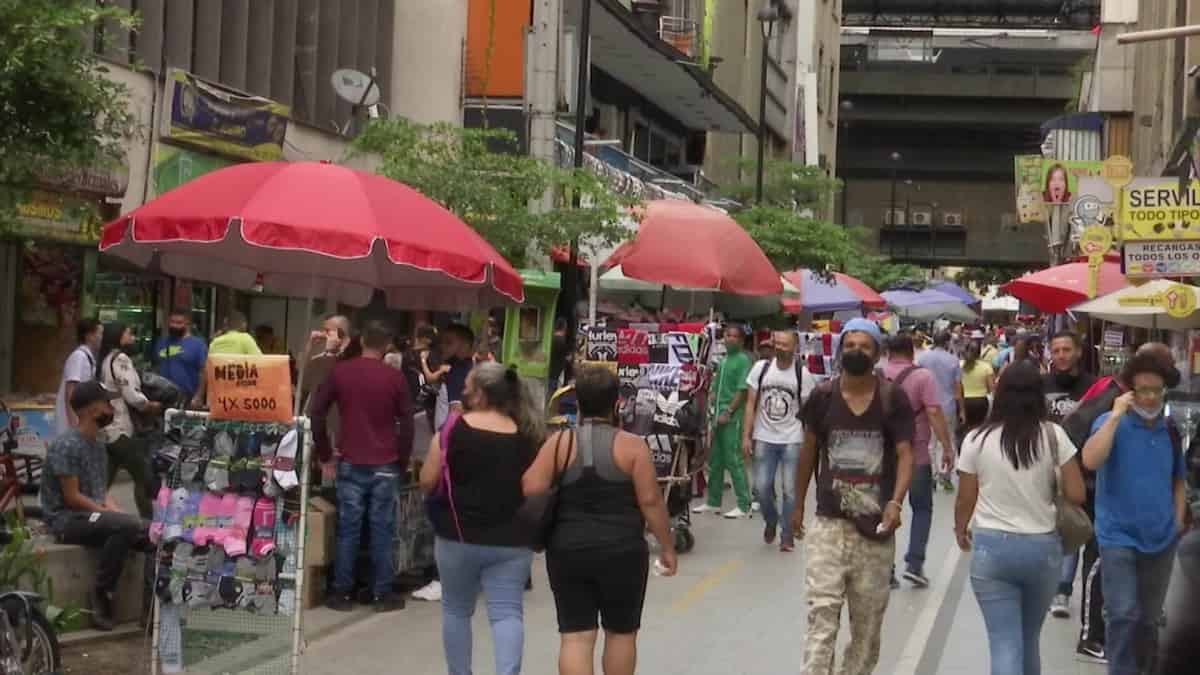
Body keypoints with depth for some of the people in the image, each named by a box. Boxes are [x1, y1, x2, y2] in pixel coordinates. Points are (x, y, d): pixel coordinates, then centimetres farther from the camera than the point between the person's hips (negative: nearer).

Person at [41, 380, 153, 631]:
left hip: (94, 515, 9)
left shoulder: (97, 443, 14)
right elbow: (72, 497, -18)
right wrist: (111, 514, -14)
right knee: (127, 526, -33)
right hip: (66, 519, -9)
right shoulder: (66, 445, -15)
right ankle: (101, 594, -21)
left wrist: (116, 512, -1)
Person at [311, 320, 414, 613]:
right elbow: (406, 423, -2)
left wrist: (325, 454, 10)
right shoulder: (394, 378, -2)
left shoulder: (340, 372, 2)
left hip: (350, 463, 1)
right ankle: (381, 594, 8)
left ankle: (342, 593, 8)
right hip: (385, 466, -1)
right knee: (382, 530, 4)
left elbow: (317, 413, 2)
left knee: (348, 529, 5)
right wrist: (402, 462, 9)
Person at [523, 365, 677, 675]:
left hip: (567, 551, 2)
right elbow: (651, 501, -8)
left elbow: (530, 490, -8)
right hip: (622, 552, -1)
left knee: (576, 636, 3)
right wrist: (667, 546, 2)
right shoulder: (632, 445, -6)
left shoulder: (558, 443, -1)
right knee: (621, 632, 15)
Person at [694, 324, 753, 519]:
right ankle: (713, 502, 23)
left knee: (734, 461, -8)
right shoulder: (722, 360, 17)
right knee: (715, 460, 13)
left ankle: (744, 506, -5)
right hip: (718, 417, 9)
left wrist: (728, 412, -18)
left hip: (732, 418, -8)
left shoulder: (743, 360, -8)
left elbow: (743, 390, -15)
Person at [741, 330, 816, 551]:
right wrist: (746, 436, -1)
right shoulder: (761, 368, 1)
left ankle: (787, 536, 13)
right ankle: (771, 521, 29)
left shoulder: (803, 374, -3)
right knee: (761, 487, 0)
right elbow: (751, 404, 4)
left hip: (792, 441, -1)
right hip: (764, 439, 2)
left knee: (790, 490, 0)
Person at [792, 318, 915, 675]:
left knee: (868, 618, 12)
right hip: (829, 523, 0)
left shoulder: (893, 399, -4)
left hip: (876, 525, 0)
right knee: (822, 612, -9)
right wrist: (798, 504, 15)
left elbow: (905, 454, -7)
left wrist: (896, 502, -22)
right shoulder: (822, 396, 0)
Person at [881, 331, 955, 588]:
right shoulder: (922, 377, -7)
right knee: (922, 509, 11)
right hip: (916, 455, -3)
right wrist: (947, 447, -12)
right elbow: (934, 413, -16)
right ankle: (914, 563, -1)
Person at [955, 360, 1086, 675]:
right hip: (1043, 546, 2)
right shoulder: (1054, 436, -5)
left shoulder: (977, 440, -5)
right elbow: (1077, 494, -4)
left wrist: (960, 530, 22)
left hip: (992, 547, -2)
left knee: (1004, 643, -1)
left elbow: (965, 500, 1)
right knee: (1030, 638, 20)